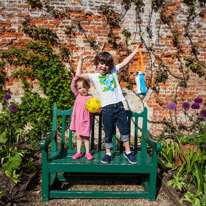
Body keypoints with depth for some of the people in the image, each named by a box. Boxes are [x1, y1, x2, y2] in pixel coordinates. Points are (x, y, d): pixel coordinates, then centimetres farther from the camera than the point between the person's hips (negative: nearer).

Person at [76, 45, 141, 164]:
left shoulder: (113, 71, 8)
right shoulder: (94, 76, 3)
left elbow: (125, 62, 8)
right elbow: (79, 75, -5)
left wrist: (136, 50, 6)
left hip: (119, 106, 2)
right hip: (107, 108, -2)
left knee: (125, 130, 9)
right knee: (108, 133, 8)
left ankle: (128, 152, 23)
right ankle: (108, 154, 24)